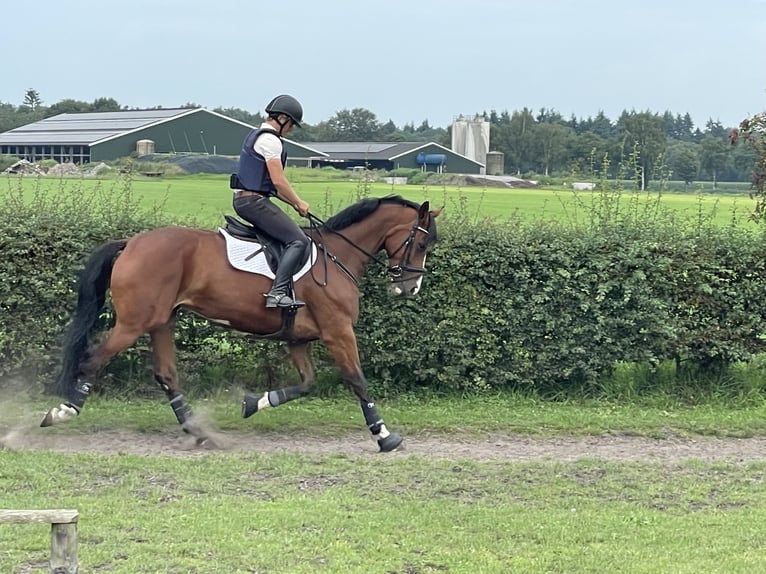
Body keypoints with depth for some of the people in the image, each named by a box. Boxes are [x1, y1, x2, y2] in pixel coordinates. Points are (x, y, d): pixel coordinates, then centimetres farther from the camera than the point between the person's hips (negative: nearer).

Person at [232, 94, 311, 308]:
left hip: (243, 199, 11)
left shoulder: (256, 136, 21)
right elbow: (278, 181, -17)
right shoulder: (271, 141, -12)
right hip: (255, 201, -11)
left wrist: (293, 202, 18)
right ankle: (278, 292, -27)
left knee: (292, 233, 21)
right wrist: (298, 203, -3)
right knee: (298, 241, -16)